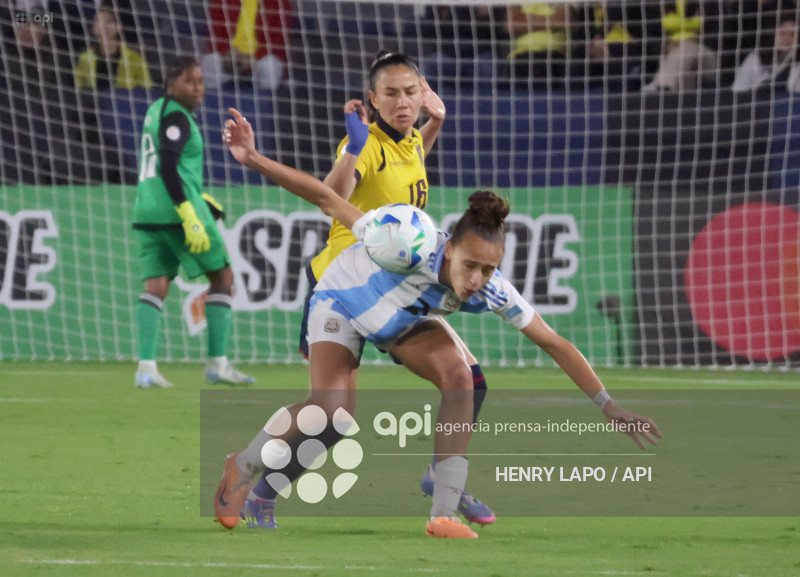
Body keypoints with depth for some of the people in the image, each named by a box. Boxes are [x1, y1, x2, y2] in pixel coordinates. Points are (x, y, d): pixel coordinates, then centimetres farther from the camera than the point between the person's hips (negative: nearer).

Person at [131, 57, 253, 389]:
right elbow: (168, 167, -22)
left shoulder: (156, 111, 17)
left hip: (147, 212, 8)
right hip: (176, 211, -8)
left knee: (156, 287, 1)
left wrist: (199, 197, 34)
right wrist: (190, 216, -27)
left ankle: (146, 367, -14)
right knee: (222, 276, 5)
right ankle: (217, 364, 3)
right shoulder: (176, 117, -11)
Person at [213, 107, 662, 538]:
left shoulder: (493, 291, -29)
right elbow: (327, 199, -34)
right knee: (333, 409, -25)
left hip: (408, 321, 4)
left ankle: (444, 514, -19)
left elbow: (555, 344, -18)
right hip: (343, 304, -4)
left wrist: (610, 407, -16)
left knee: (459, 377, -24)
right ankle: (243, 468, 3)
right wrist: (254, 160, -39)